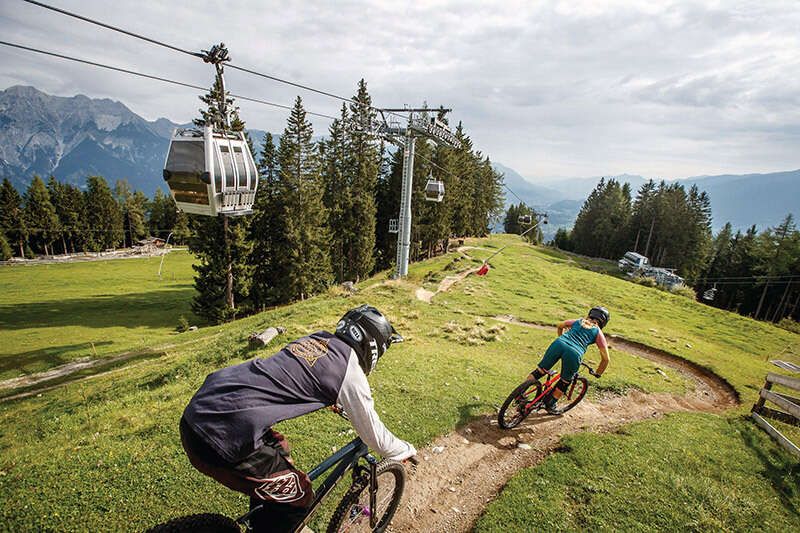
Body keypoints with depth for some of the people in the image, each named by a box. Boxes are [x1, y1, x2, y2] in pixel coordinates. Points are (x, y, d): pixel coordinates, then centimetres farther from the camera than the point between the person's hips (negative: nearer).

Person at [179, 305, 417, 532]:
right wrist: (407, 451, 24)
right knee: (299, 496, 9)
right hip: (223, 438, -9)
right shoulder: (350, 371, -7)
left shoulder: (315, 338, 14)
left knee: (278, 450, 31)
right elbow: (372, 433, 5)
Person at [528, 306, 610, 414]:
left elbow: (560, 325, 44)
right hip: (574, 353, -2)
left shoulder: (578, 321, 30)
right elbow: (605, 359, 20)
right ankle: (551, 405, 29)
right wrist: (598, 374, 33)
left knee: (541, 370, 14)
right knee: (565, 381, 21)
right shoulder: (598, 333, 21)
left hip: (557, 344, 3)